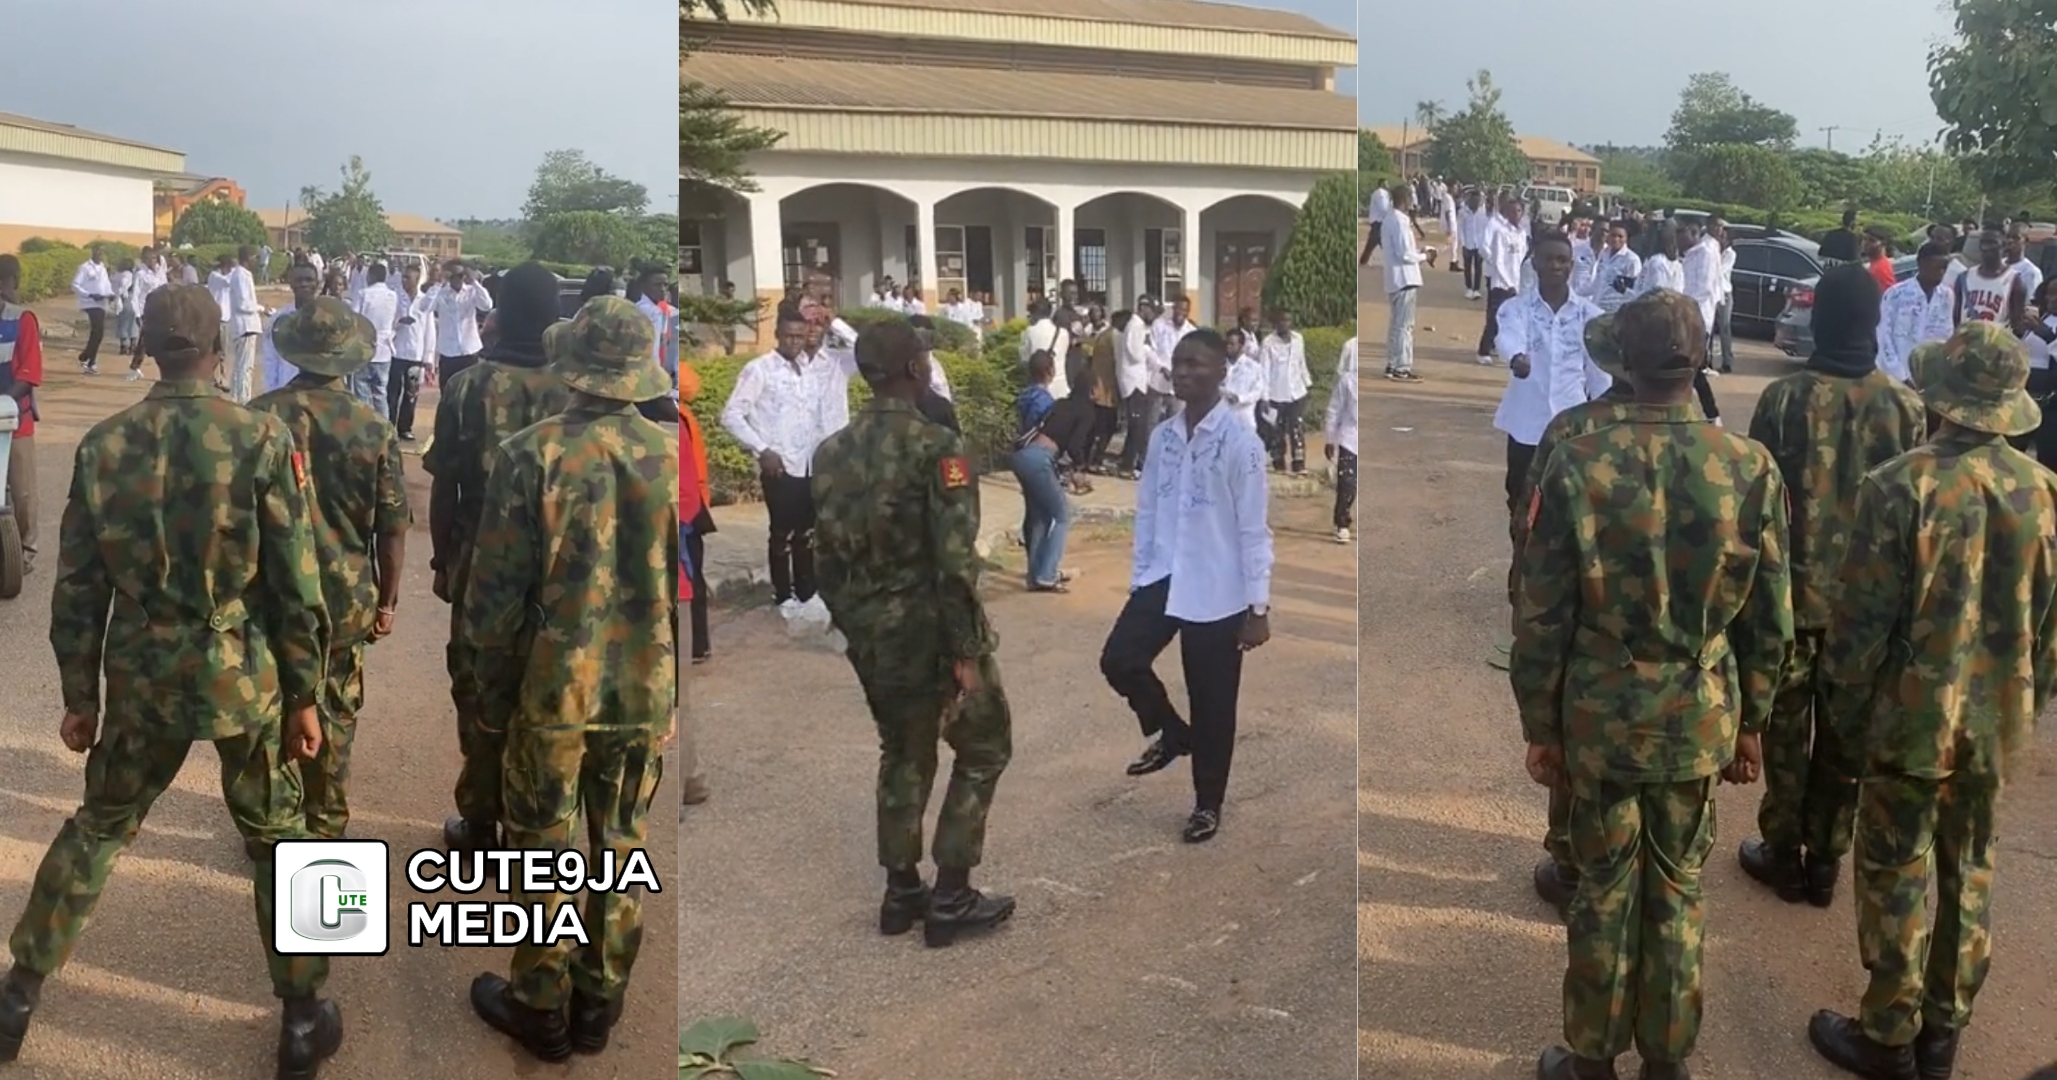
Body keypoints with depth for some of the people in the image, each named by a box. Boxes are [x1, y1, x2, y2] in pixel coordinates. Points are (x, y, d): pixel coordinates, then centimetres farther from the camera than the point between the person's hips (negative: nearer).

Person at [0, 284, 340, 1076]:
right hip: (243, 673, -3)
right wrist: (304, 694, -1)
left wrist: (81, 696, 12)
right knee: (276, 837, 13)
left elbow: (77, 587, 2)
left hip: (141, 677, 3)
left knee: (98, 826, 23)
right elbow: (294, 583, -11)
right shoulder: (263, 440, -13)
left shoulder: (102, 445, -3)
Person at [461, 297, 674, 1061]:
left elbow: (495, 592, -9)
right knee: (621, 849, 15)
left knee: (544, 853, 11)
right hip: (645, 691, 3)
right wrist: (674, 691, 12)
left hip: (554, 689, -3)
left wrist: (494, 687, 5)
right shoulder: (673, 459, -4)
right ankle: (598, 1007, 26)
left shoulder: (532, 454, -13)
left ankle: (541, 1011, 23)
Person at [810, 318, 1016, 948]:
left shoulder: (831, 451, 4)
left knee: (903, 754, 21)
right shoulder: (935, 446, -17)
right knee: (983, 750, 11)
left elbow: (827, 553, 9)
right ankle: (950, 899, 11)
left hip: (870, 635, 7)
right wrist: (967, 651, -17)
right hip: (930, 631, -6)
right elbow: (954, 560, -21)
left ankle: (902, 892, 26)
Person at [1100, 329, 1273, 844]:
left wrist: (1258, 608, -11)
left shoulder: (1241, 443, -12)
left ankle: (1208, 803, 24)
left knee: (1211, 703, 5)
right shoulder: (1160, 437, 5)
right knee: (1119, 660, -10)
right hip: (1163, 578, 5)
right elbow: (1147, 512, 11)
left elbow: (1253, 529, -11)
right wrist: (1138, 579, 11)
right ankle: (1170, 733, 19)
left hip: (1217, 592, -5)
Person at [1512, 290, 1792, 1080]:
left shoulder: (1577, 465, -13)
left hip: (1600, 716, -2)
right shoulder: (1753, 469, -7)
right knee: (1677, 891, 16)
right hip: (1701, 718, 2)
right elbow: (1769, 618, 0)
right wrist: (1751, 723, 13)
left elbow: (1542, 616, -9)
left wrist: (1539, 727, 3)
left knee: (1603, 890, 11)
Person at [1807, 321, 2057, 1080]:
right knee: (1969, 873, 18)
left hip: (1912, 717, -5)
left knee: (1897, 876, 8)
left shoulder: (1901, 486, -19)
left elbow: (1863, 619, -16)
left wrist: (1848, 717, -4)